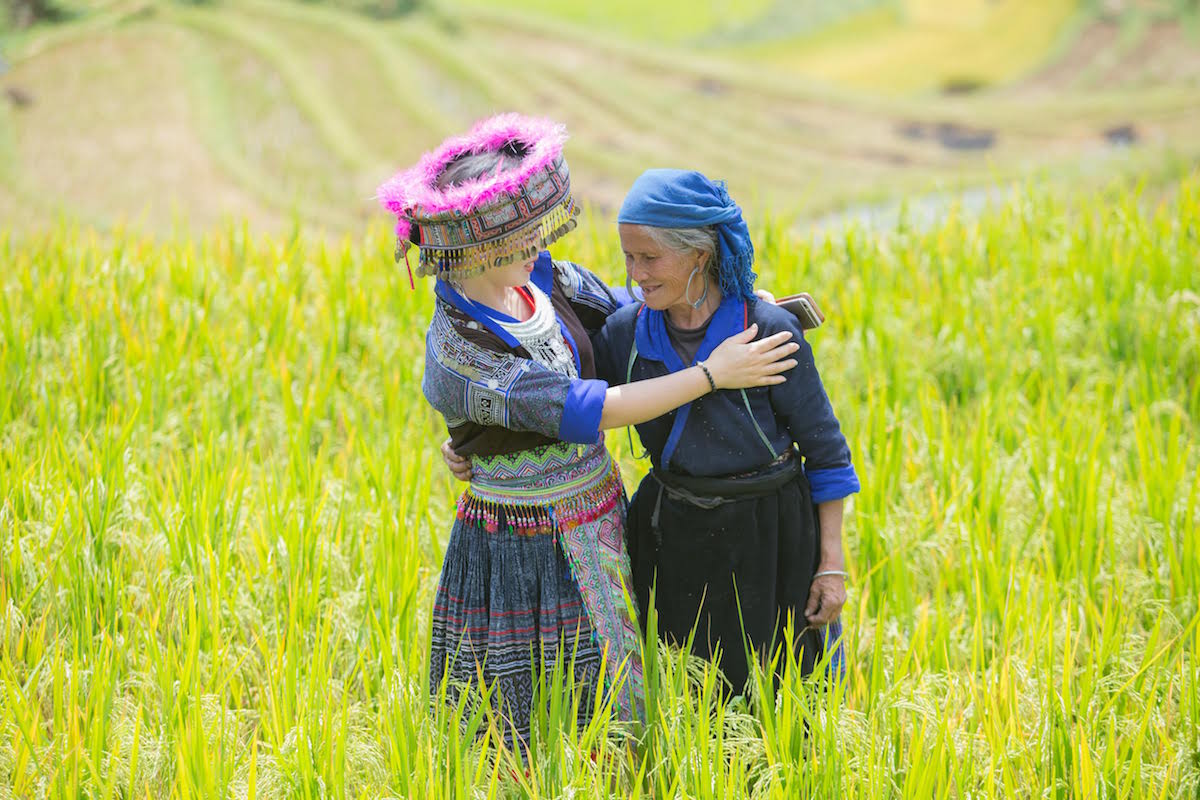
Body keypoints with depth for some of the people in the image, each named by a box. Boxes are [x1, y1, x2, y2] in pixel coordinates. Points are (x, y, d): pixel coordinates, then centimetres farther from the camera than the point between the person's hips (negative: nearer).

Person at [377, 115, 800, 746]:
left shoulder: (541, 277, -3)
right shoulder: (457, 355, -25)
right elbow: (582, 412, -28)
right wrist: (712, 374, -24)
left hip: (598, 524, 7)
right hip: (526, 553, -7)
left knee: (611, 711, 15)